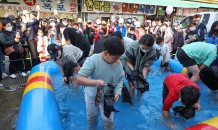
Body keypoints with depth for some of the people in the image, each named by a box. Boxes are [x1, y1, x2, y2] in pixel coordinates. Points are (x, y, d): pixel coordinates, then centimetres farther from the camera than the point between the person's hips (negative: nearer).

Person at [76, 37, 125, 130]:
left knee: (108, 121, 13)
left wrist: (117, 92, -17)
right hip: (92, 96, 0)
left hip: (108, 97, 1)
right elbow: (79, 78, -33)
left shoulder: (119, 64, -19)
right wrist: (95, 82, -48)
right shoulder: (92, 60, -31)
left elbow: (120, 79, -3)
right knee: (91, 118, 26)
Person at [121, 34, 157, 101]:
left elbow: (146, 65, -17)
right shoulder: (132, 46, -33)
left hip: (141, 70, 3)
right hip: (130, 69, -2)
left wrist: (144, 77, -26)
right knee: (132, 86, -2)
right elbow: (127, 60, -20)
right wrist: (134, 70, -29)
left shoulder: (153, 52, -25)